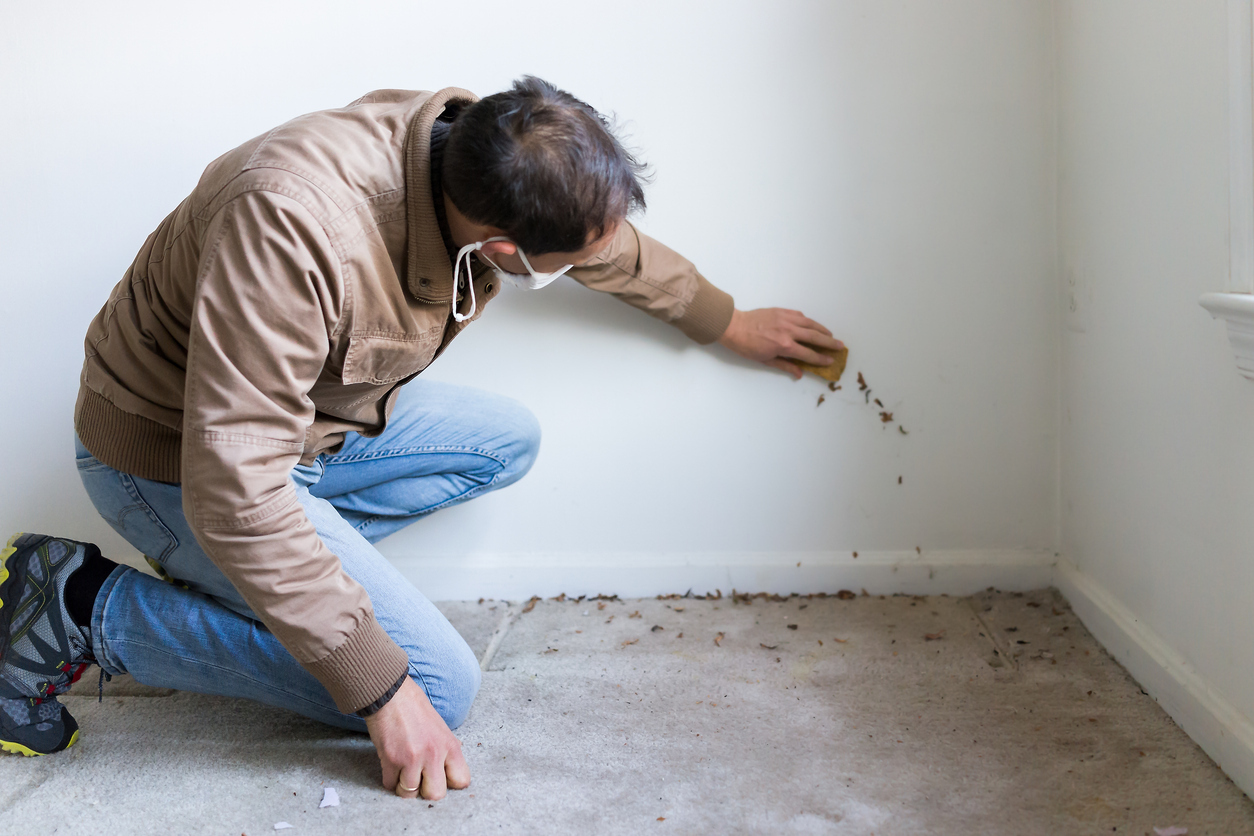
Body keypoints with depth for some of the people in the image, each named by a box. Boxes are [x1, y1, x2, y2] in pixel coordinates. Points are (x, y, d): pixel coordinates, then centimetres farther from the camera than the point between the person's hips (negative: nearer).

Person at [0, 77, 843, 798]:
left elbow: (621, 247, 9)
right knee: (439, 686, -11)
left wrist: (727, 321, 24)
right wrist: (383, 691, -31)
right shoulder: (293, 225, -39)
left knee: (506, 438, 6)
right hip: (171, 460, -8)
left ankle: (253, 571, 4)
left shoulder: (485, 158, -14)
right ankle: (88, 605, -5)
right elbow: (235, 488, -36)